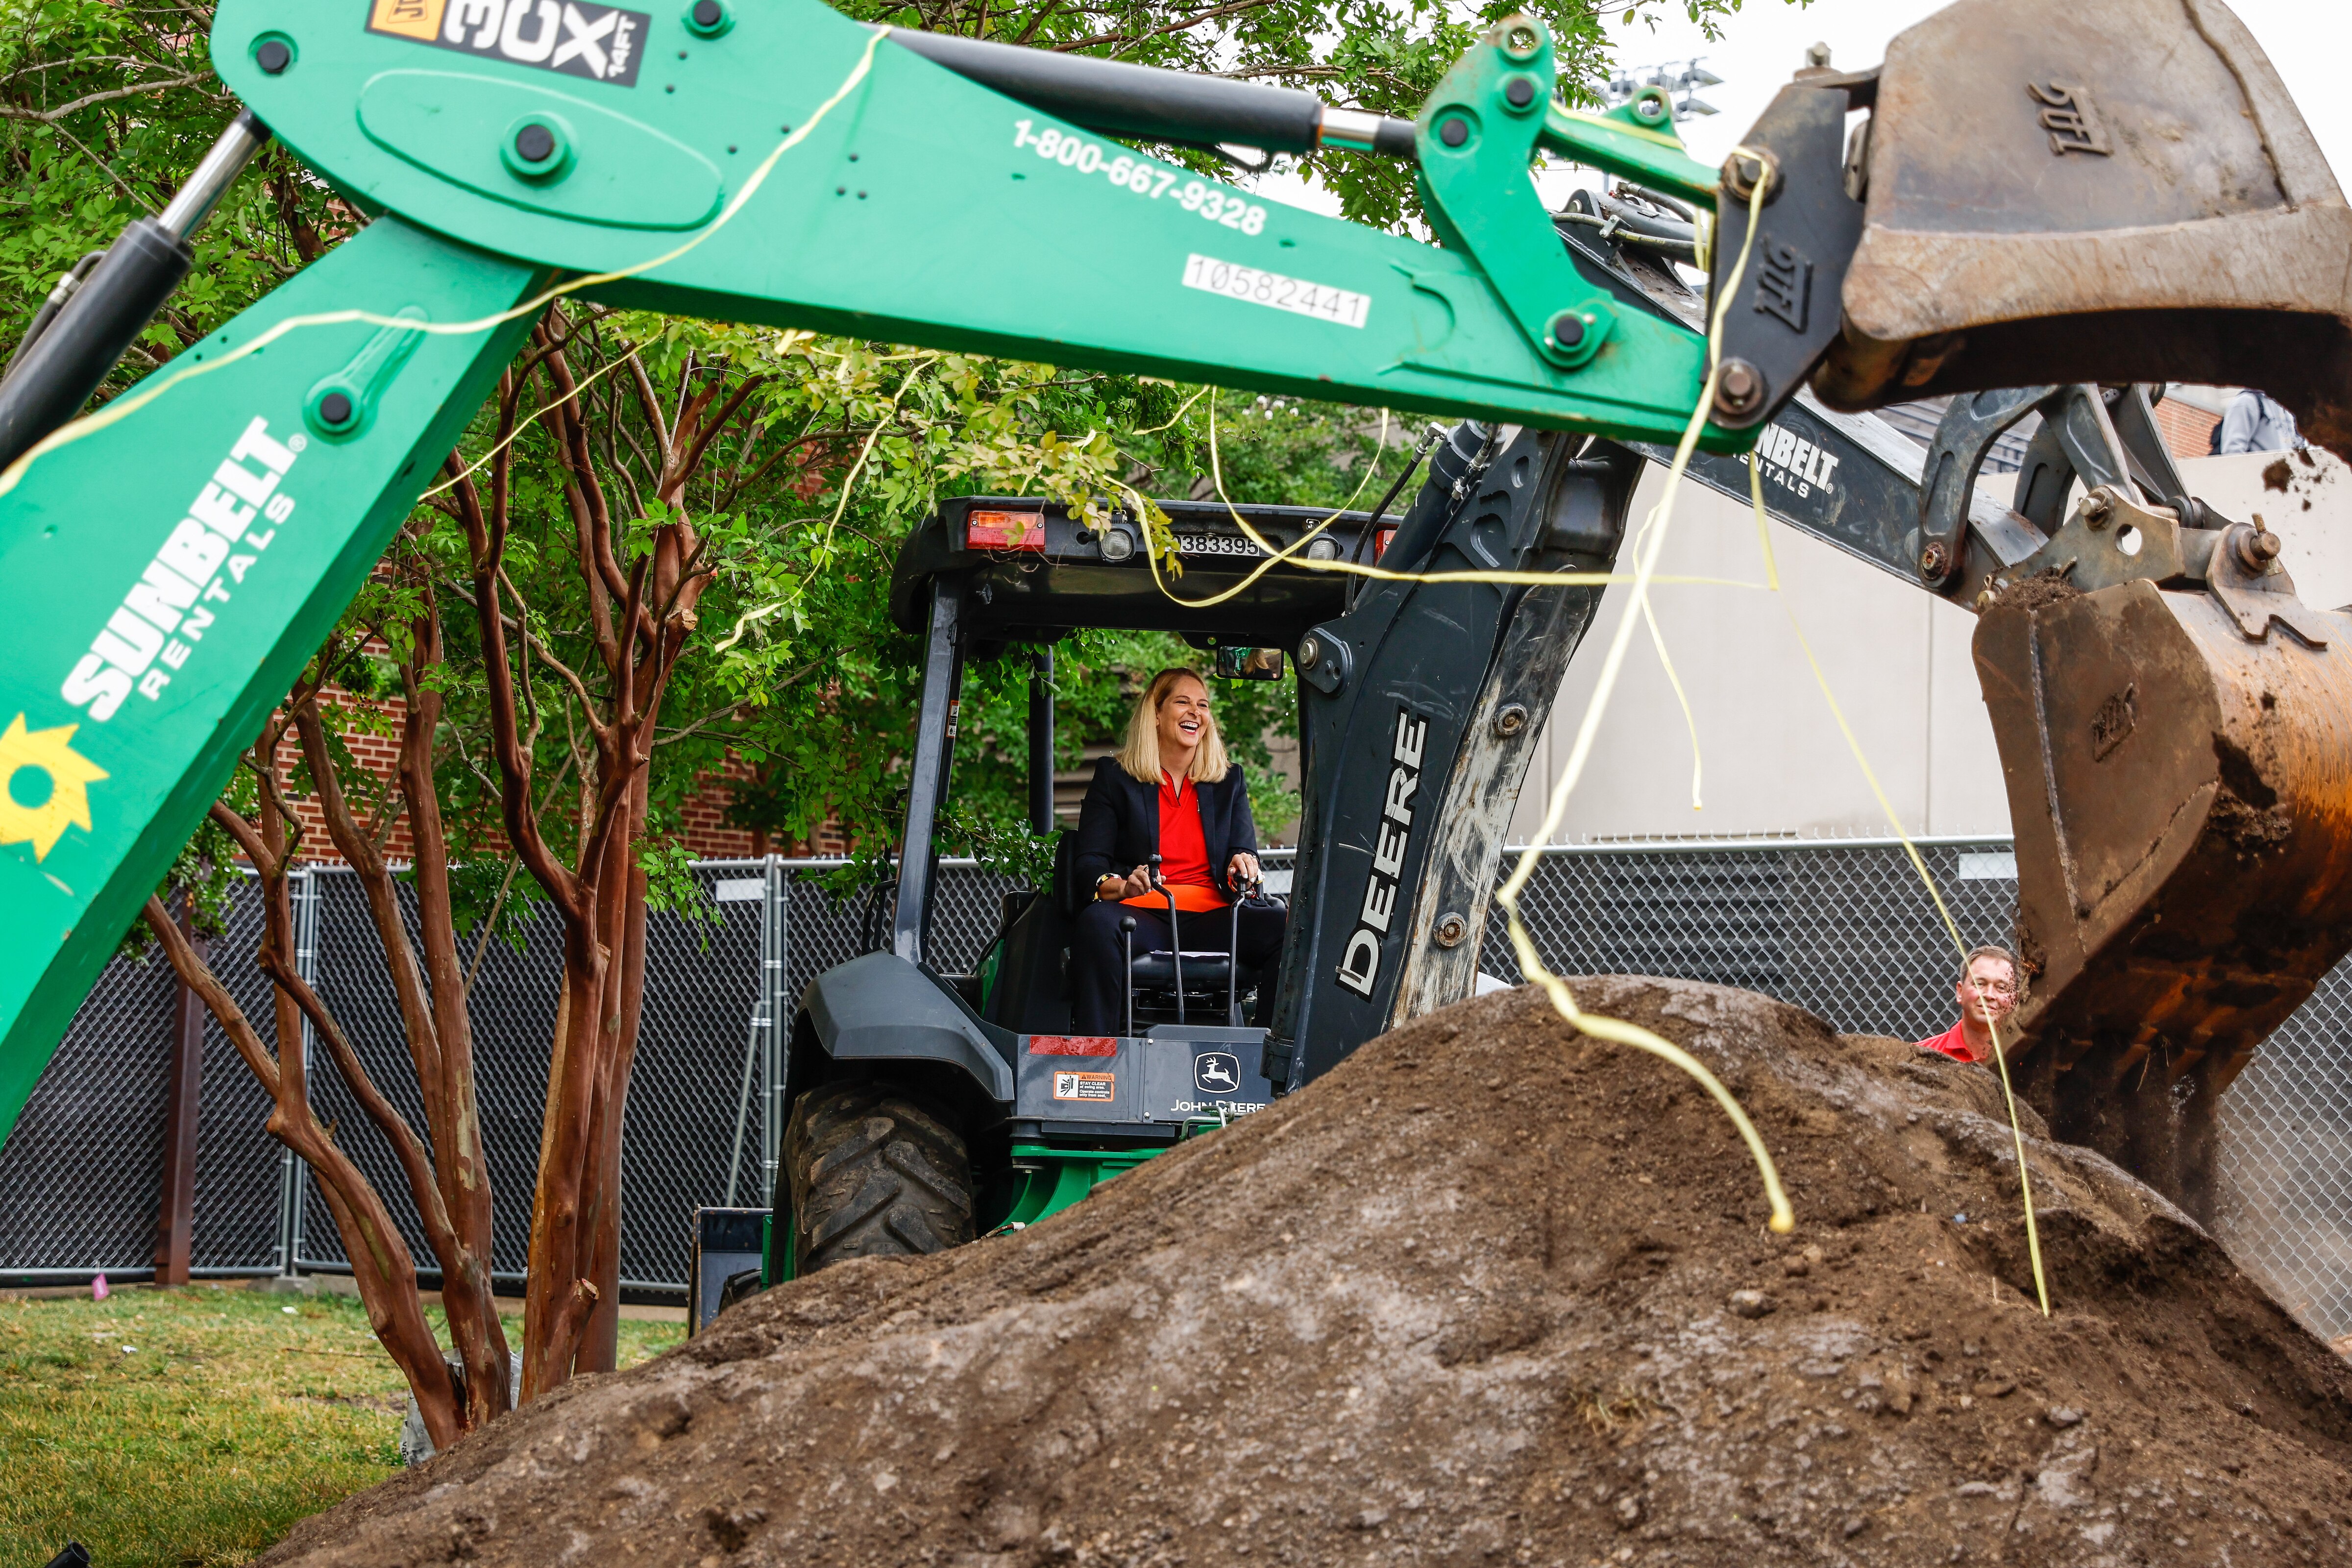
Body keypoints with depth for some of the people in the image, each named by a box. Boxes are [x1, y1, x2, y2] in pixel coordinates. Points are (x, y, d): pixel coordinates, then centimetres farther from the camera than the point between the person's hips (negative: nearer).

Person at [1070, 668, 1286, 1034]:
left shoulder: (1229, 781, 21)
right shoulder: (1113, 777, 11)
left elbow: (1245, 851, 14)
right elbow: (1090, 863, 4)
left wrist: (1242, 868, -12)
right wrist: (1122, 887, -19)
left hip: (1210, 920, 3)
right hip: (1143, 918, -2)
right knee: (1096, 922, -37)